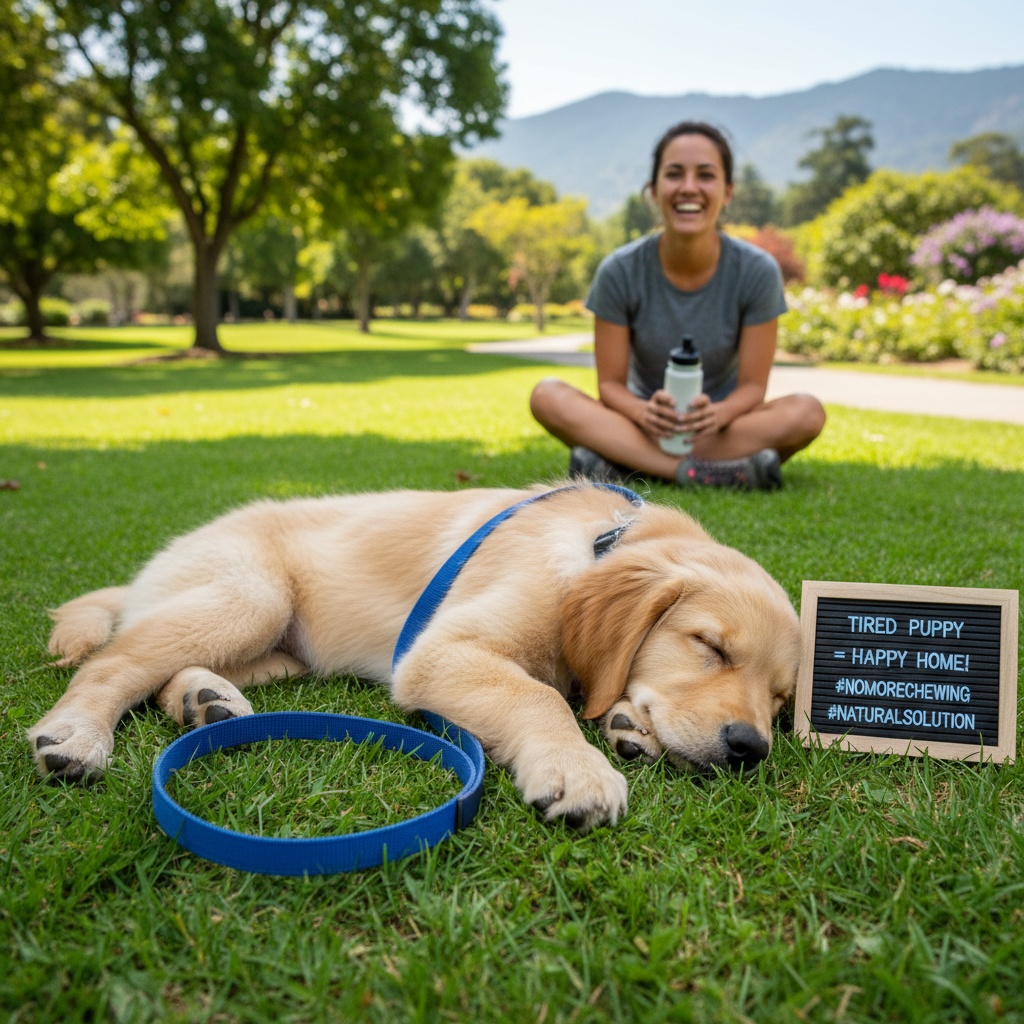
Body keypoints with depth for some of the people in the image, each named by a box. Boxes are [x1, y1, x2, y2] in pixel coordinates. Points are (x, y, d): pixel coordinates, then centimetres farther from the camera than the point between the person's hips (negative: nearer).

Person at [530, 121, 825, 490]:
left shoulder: (757, 271, -11)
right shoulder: (620, 271, -11)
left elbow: (752, 385, -9)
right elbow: (611, 383, -8)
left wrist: (718, 414, -33)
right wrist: (644, 413, -32)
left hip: (718, 426, 1)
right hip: (646, 425, 0)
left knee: (807, 412, -30)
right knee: (547, 395, -25)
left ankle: (619, 463, -28)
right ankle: (711, 471, -33)